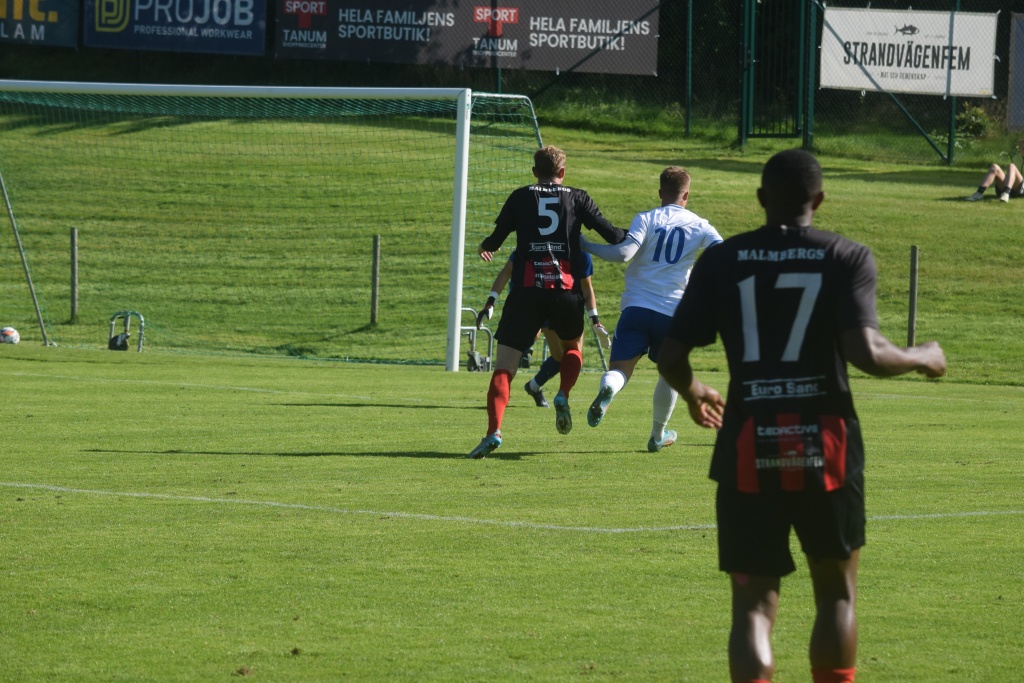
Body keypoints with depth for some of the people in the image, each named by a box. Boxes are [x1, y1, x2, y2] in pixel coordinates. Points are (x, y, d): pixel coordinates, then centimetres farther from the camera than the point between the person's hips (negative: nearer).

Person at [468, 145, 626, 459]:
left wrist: (485, 247, 36)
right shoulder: (577, 198, 9)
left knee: (505, 364, -2)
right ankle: (563, 396, 1)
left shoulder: (520, 198, 10)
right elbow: (611, 234, 6)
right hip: (566, 289, 1)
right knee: (573, 346, 29)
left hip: (526, 290, -1)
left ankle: (493, 431, -20)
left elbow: (496, 239, 12)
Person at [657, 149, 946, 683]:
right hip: (824, 444, -1)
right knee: (836, 592, 18)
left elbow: (671, 357, 2)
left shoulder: (721, 261, 3)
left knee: (753, 603, 3)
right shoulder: (847, 258, -3)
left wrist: (693, 394, 24)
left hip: (747, 447, 1)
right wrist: (922, 358, 5)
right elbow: (866, 353, -15)